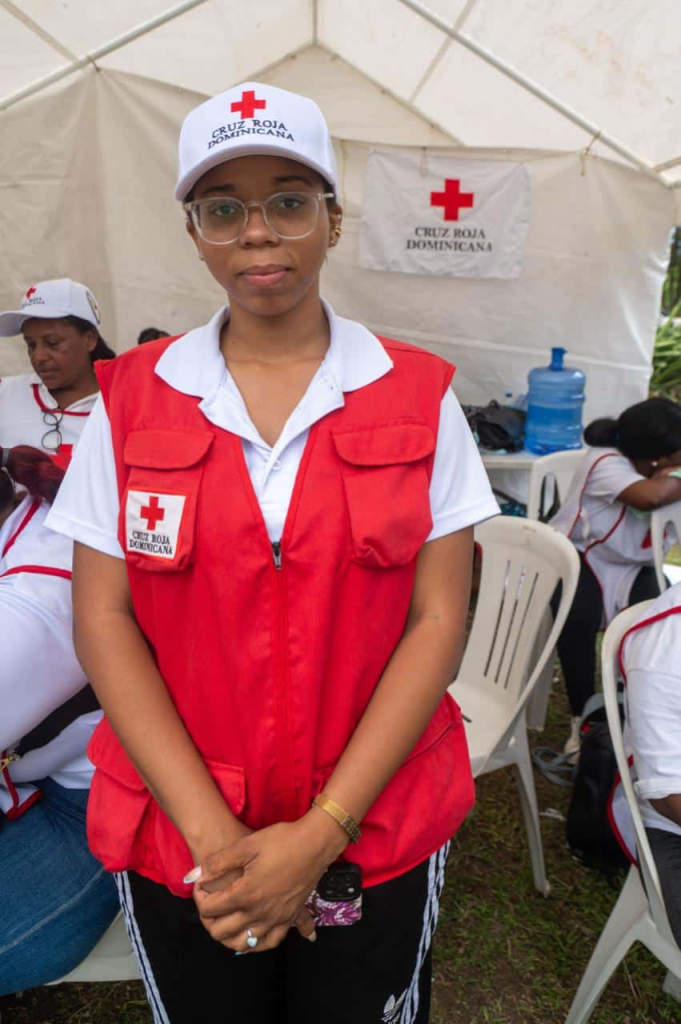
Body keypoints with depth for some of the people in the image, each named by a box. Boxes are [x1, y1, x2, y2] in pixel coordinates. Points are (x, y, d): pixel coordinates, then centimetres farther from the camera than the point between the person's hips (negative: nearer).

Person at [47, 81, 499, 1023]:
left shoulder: (419, 398, -6)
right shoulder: (131, 400, -4)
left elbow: (438, 621, -9)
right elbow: (103, 620, -6)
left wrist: (322, 834, -13)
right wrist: (213, 835, -12)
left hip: (378, 841, 0)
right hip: (173, 844, 1)